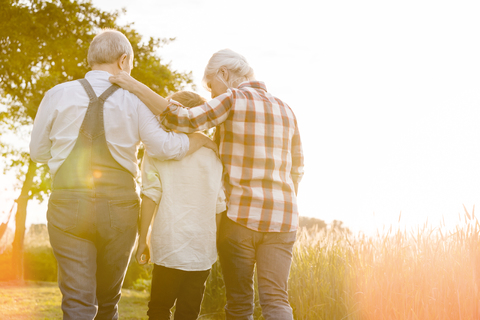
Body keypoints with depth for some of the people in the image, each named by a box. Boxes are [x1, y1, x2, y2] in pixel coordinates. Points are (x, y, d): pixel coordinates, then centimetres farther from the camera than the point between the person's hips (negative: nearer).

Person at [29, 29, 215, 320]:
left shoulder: (58, 95, 1)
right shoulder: (134, 101, -2)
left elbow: (38, 152, 8)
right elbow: (163, 147, -8)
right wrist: (200, 139, 9)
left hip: (68, 205, 0)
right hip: (119, 208, 1)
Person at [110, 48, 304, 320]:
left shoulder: (233, 99, -5)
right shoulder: (285, 110, 12)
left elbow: (185, 121, -18)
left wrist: (137, 87, -15)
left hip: (240, 216, -4)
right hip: (281, 220, 4)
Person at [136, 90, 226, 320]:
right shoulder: (213, 154, 10)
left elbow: (151, 195, -6)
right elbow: (220, 206, 9)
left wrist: (142, 239, -1)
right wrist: (218, 243, 18)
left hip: (170, 247, -3)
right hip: (203, 249, 3)